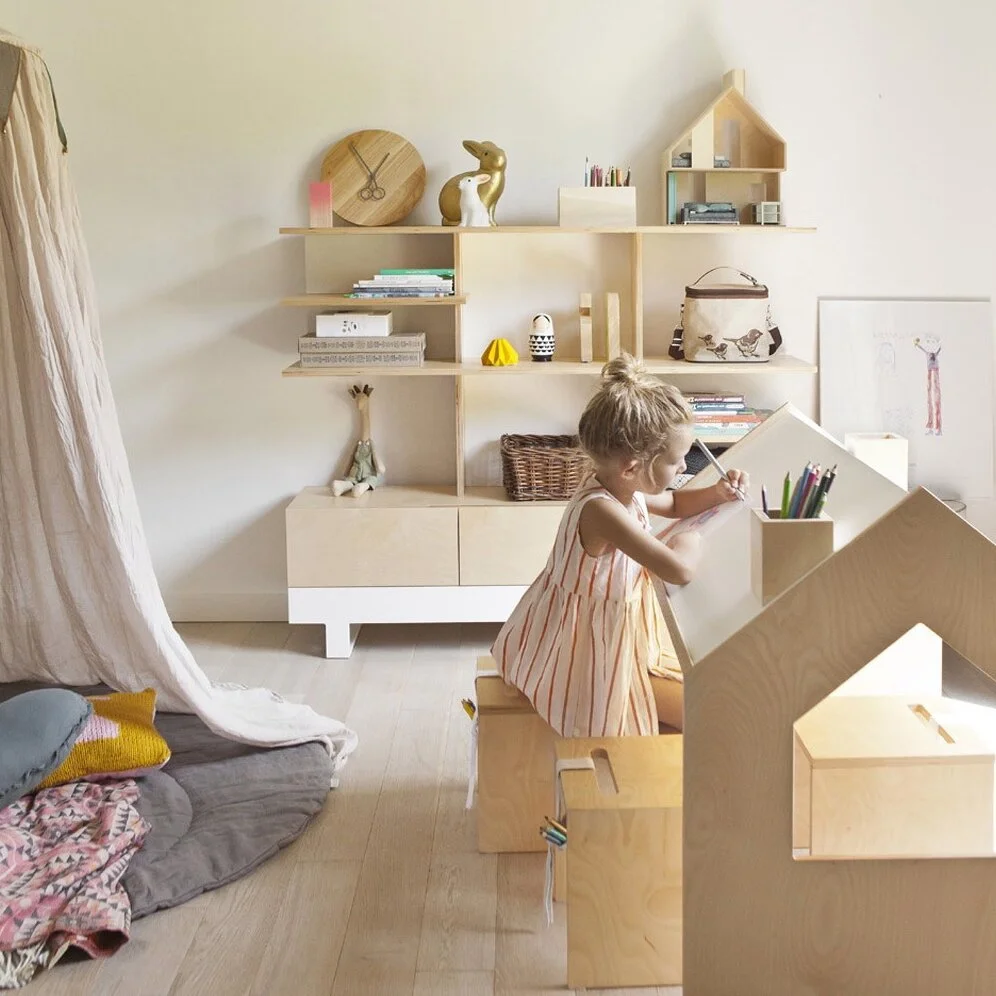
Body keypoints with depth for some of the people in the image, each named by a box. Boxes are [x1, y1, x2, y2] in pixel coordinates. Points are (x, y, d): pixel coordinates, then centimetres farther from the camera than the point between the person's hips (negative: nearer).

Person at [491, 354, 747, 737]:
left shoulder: (621, 487, -5)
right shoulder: (602, 510, -35)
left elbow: (672, 503, 19)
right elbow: (680, 569, -44)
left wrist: (716, 493, 0)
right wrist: (692, 531, -22)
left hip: (617, 630, 10)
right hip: (594, 656, -10)